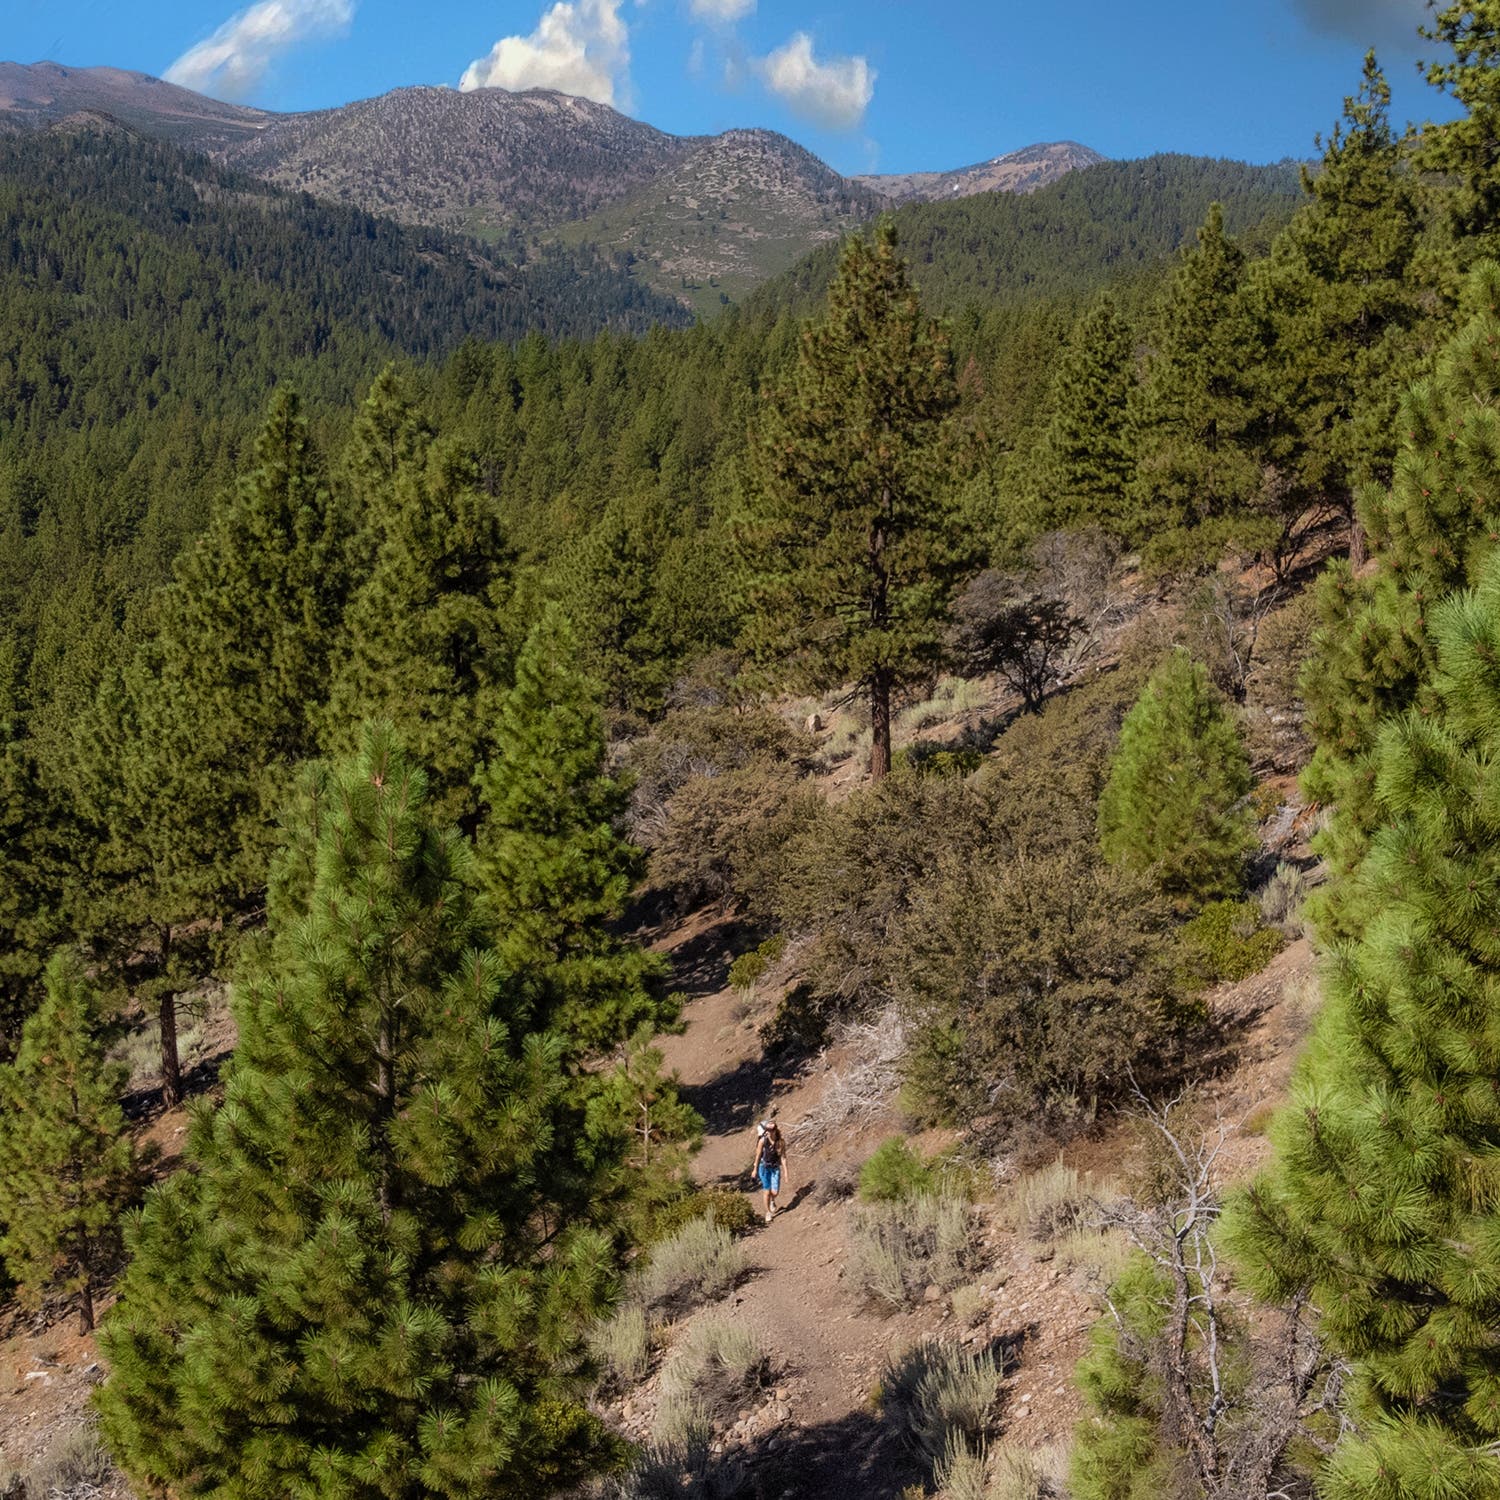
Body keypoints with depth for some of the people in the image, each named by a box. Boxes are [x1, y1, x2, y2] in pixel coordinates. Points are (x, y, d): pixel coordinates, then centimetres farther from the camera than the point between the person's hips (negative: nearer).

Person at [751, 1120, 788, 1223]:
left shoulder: (781, 1142, -12)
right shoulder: (763, 1140, -15)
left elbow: (783, 1157, -6)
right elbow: (758, 1155, -5)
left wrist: (785, 1172, -7)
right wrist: (755, 1169, 2)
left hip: (775, 1168, 1)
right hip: (764, 1167, -1)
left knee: (774, 1192, -4)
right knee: (767, 1191, -1)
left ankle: (772, 1201, 33)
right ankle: (768, 1212, 19)